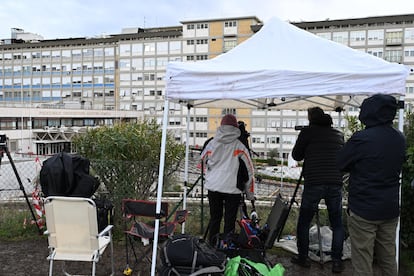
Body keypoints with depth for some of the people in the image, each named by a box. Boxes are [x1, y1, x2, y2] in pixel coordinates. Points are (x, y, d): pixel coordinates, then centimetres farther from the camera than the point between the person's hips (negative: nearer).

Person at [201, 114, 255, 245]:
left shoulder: (211, 143, 4)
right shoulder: (239, 146, -2)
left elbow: (203, 161, 17)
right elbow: (249, 170, 1)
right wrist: (250, 193, 9)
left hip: (213, 187, 3)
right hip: (232, 189, -3)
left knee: (214, 219, 15)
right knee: (229, 222, 6)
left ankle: (212, 246, 24)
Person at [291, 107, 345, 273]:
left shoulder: (307, 132, 0)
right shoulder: (338, 134, 12)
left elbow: (296, 156, 7)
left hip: (313, 184, -3)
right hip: (335, 184, 3)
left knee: (303, 223, 11)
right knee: (337, 225, 15)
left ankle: (303, 258, 19)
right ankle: (337, 261, 14)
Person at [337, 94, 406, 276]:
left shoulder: (362, 138, -19)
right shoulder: (400, 139, 3)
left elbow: (340, 164, -9)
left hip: (363, 209, -6)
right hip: (391, 209, 7)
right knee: (388, 259, 19)